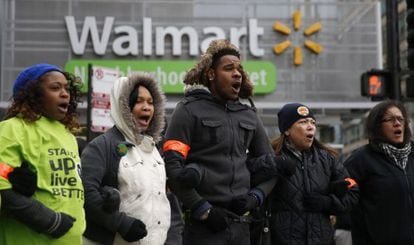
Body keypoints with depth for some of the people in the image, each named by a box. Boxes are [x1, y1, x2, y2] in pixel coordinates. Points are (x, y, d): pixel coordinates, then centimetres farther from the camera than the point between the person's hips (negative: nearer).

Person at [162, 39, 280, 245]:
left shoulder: (249, 115, 15)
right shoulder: (190, 110, -2)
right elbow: (171, 165, -11)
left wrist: (255, 196, 2)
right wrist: (203, 210, -13)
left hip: (241, 222, 5)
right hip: (204, 224, -5)